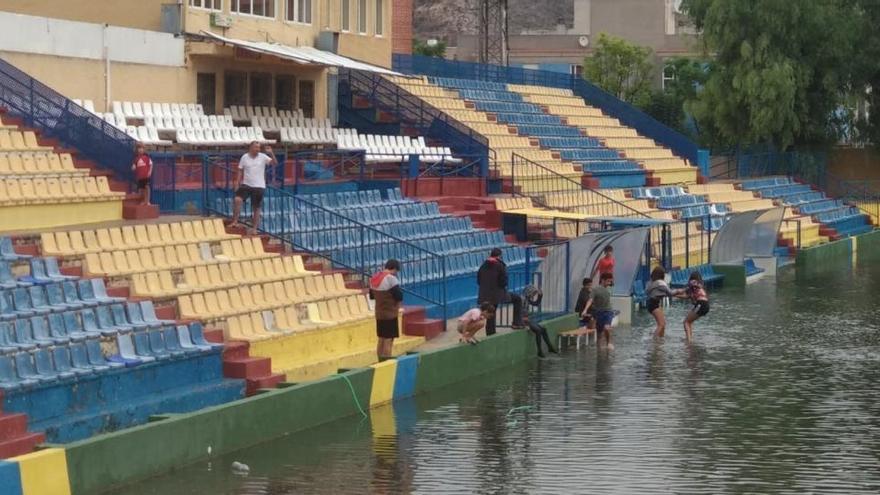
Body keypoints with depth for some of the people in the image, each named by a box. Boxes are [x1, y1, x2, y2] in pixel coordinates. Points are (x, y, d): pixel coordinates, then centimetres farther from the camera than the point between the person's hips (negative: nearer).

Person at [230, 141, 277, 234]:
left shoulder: (263, 157, -3)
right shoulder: (244, 157, 1)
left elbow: (274, 163, -11)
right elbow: (240, 171, 6)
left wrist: (271, 153, -25)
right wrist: (237, 183, -1)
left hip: (259, 186, 0)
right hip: (246, 184, 0)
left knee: (257, 207, 4)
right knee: (238, 200, -20)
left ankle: (255, 228, 14)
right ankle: (235, 221, -10)